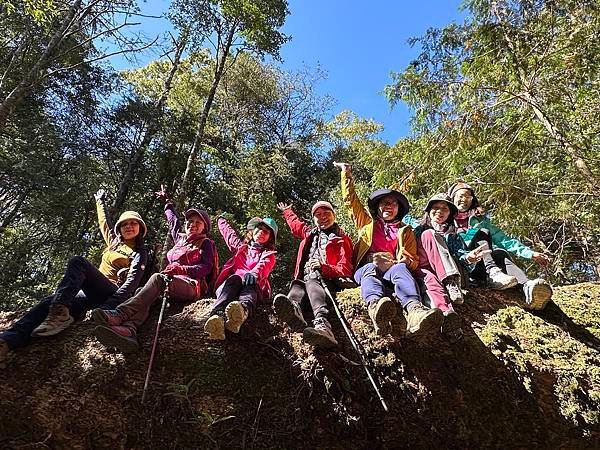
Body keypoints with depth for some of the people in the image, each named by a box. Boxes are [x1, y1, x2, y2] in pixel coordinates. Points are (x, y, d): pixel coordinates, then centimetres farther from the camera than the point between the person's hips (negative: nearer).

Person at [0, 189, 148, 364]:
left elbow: (132, 281, -11)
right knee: (51, 301, -22)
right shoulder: (114, 241, 25)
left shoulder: (140, 253, 4)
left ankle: (59, 314, -41)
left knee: (77, 262, -26)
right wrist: (100, 201, 52)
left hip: (114, 294, -6)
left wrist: (109, 306, -25)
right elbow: (103, 222, 42)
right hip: (95, 293, 7)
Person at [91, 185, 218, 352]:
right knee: (142, 291, -27)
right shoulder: (180, 238, 28)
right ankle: (129, 330, -57)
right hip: (171, 286, 5)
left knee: (158, 278, -33)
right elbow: (173, 220, 46)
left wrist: (179, 269, -15)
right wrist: (167, 201, 60)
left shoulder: (206, 243, 12)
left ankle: (120, 314, -51)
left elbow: (206, 268, -3)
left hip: (192, 285, -5)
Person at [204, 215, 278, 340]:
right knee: (234, 278, -36)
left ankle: (243, 310, -77)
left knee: (250, 284, -39)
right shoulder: (241, 246, 34)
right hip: (232, 282, 2)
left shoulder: (269, 255, 21)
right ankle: (218, 316, -68)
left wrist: (253, 274, -28)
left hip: (253, 285, -1)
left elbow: (262, 266, -4)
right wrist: (221, 220, 68)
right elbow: (227, 231, 49)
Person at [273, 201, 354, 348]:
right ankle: (293, 310, -66)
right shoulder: (310, 233, 28)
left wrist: (324, 267, -17)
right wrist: (286, 211, 64)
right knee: (297, 286, -30)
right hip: (304, 279, 4)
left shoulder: (342, 240, 12)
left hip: (327, 280, -4)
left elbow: (346, 270, 0)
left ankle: (322, 324, -64)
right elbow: (295, 223, 50)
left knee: (312, 284, -36)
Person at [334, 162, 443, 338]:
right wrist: (346, 173, 25)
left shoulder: (405, 231, 26)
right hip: (366, 268, 0)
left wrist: (408, 261, -8)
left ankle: (415, 310, -64)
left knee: (400, 269, -35)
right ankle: (376, 306, -69)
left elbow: (414, 259, 16)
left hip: (393, 268, 1)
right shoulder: (367, 223, 26)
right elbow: (350, 199, 24)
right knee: (371, 269, -37)